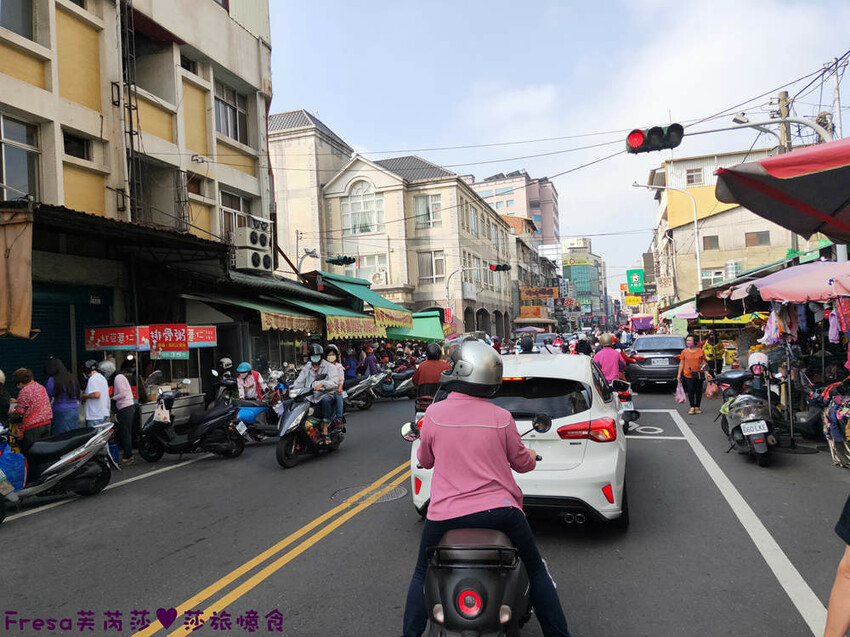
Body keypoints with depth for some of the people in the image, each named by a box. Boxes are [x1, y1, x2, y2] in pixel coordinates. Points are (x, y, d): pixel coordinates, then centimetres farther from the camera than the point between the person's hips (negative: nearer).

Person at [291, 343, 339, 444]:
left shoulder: (329, 367, 2)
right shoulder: (306, 368, 18)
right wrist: (294, 390, -15)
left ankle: (325, 430, -34)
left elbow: (334, 382, -15)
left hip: (325, 395, -4)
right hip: (310, 397, 4)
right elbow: (298, 382, 8)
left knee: (326, 400, -38)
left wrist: (322, 384, -34)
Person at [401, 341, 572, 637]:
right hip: (499, 510, 1)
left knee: (422, 576, 23)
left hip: (446, 513, 0)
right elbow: (522, 463, 8)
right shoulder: (502, 417, -5)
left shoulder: (434, 413, -7)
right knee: (536, 570, 23)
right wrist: (532, 456, 32)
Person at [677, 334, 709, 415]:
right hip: (688, 375, -1)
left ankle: (697, 407, 16)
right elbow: (681, 363, 6)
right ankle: (692, 407, 7)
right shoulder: (684, 351, 2)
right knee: (690, 390, -2)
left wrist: (706, 372, -1)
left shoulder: (700, 351, 2)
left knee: (699, 390, 5)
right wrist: (679, 374, 3)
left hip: (699, 374, 1)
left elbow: (703, 363, 8)